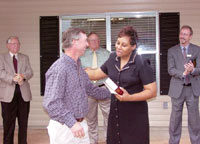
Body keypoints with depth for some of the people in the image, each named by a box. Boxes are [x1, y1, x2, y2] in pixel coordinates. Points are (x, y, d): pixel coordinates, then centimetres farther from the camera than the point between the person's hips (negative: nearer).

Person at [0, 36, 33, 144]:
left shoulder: (25, 58, 16)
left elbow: (30, 72, 4)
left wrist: (23, 76, -19)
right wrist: (13, 78, -25)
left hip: (24, 93, 3)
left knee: (23, 122, 7)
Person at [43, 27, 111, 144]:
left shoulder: (78, 66, 11)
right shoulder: (59, 68, -19)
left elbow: (90, 88, 22)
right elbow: (52, 103, -25)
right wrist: (72, 123, -29)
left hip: (81, 125, 8)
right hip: (64, 127, -8)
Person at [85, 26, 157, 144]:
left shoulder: (141, 63, -15)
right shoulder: (113, 58, 3)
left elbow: (152, 91, -15)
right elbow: (96, 74, 16)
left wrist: (129, 97, -24)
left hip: (135, 116, -5)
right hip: (115, 113, 6)